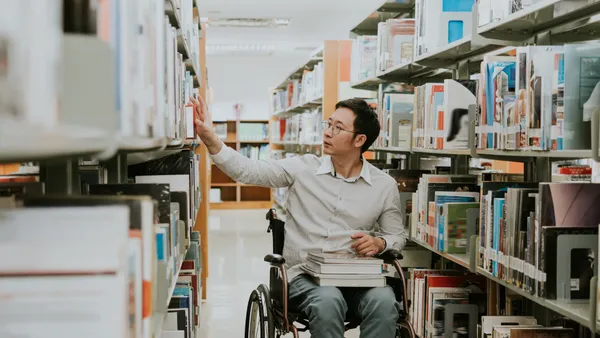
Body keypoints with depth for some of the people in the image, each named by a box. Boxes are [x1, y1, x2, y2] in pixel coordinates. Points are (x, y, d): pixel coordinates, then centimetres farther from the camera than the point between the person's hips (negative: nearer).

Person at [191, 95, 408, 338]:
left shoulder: (385, 185, 7)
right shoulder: (303, 169, 5)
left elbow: (397, 236, 18)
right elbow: (247, 171, -2)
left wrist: (379, 243, -6)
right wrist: (210, 139, -15)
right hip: (305, 275, -1)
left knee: (384, 302, -32)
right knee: (328, 302, -35)